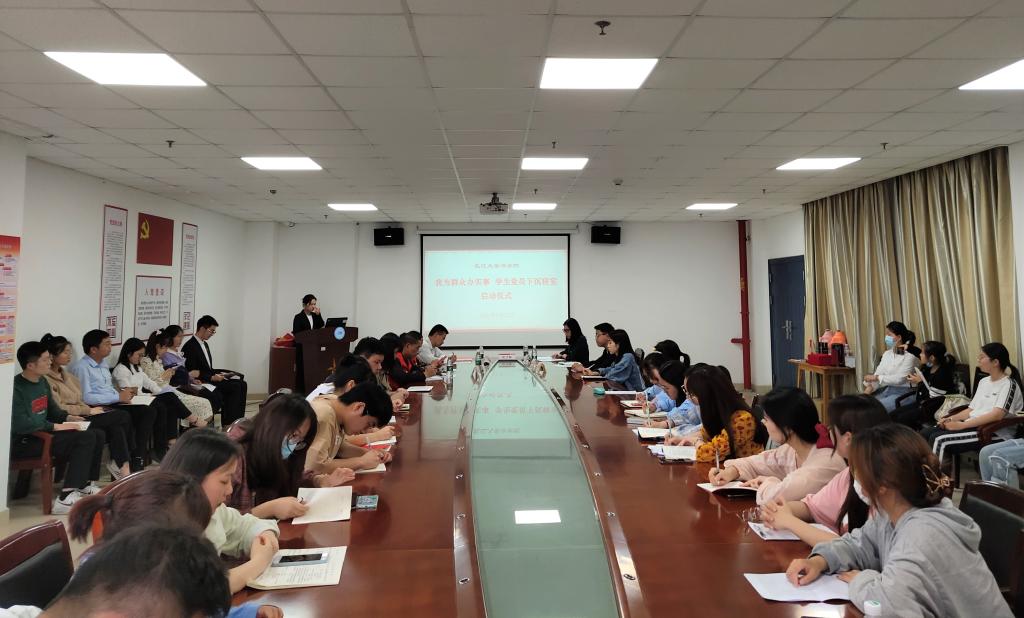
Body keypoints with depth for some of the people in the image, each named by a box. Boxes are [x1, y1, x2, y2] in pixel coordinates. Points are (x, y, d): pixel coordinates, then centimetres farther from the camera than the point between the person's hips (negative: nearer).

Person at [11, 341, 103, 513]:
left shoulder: (43, 382, 10)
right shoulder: (16, 388, -19)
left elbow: (52, 409, 23)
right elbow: (21, 425, -29)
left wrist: (67, 418, 4)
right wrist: (56, 426, -24)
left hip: (42, 433, 9)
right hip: (23, 442, -9)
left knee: (98, 435, 0)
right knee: (86, 437, -25)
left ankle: (84, 483, 14)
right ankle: (66, 497, -26)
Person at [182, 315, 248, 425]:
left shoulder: (205, 344, 17)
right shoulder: (190, 347, -13)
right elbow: (192, 373, -17)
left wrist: (218, 374, 2)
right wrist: (212, 378, -21)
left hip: (210, 378, 9)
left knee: (242, 384, -9)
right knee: (235, 386, -22)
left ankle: (237, 421, -10)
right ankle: (228, 423, -13)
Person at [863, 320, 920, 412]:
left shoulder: (910, 355, -8)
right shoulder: (887, 354, 13)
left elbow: (900, 379, -17)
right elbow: (878, 374, 2)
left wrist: (876, 377, -17)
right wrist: (870, 387, -15)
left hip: (902, 392, -7)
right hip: (885, 390, 7)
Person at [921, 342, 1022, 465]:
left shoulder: (1009, 384, -8)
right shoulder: (983, 381, 18)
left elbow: (997, 415, -22)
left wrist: (962, 425, -24)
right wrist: (950, 419, -1)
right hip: (972, 425, 8)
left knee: (939, 440, -27)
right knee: (925, 433, -12)